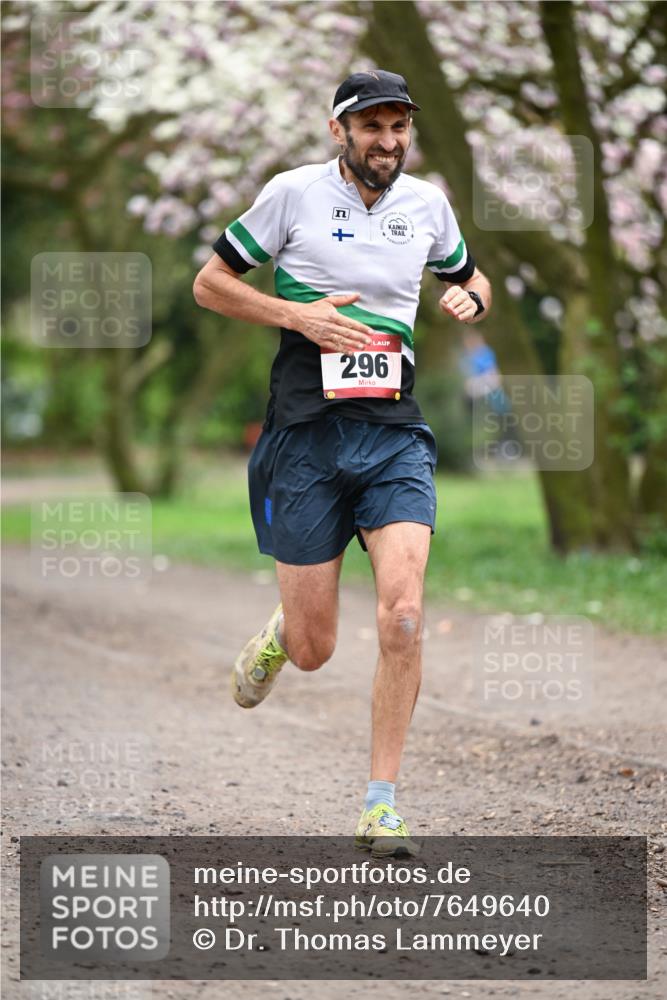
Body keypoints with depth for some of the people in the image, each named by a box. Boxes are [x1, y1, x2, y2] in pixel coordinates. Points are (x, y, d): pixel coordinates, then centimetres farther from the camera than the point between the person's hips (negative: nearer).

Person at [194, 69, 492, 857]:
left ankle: (381, 807, -8)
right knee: (313, 652, 2)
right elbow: (210, 283, 3)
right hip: (306, 434, -2)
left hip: (396, 436, 2)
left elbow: (469, 279, 27)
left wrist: (470, 297, 2)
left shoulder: (426, 204, 9)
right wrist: (299, 314, -11)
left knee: (402, 615, -17)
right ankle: (278, 633, 42)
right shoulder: (294, 193, -2)